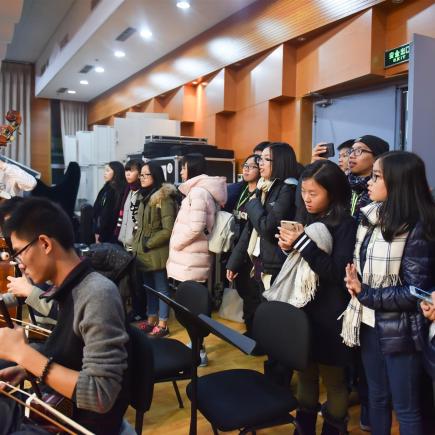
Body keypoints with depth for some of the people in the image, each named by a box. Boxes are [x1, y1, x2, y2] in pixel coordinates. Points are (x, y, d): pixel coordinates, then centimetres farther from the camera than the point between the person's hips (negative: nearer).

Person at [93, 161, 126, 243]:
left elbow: (113, 215, -15)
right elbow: (97, 210, 13)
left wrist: (101, 235, -12)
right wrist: (97, 231, 6)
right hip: (101, 232, 7)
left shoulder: (119, 191, -12)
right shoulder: (107, 188, 14)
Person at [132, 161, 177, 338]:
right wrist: (137, 244, 11)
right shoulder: (145, 197, 12)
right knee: (149, 288, 17)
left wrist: (148, 243, -14)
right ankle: (151, 320, 29)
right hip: (144, 252, 8)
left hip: (157, 253, -8)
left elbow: (168, 230, -19)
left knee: (161, 288, 3)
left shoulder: (164, 198, -15)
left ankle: (162, 325, 14)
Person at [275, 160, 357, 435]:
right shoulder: (307, 219, 6)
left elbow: (337, 272, -21)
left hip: (328, 316, -6)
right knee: (305, 374, 18)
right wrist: (288, 247, -7)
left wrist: (303, 243, -24)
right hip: (302, 308, 6)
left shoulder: (346, 225, -13)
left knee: (333, 380, 11)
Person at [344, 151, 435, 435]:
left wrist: (365, 294, -17)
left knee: (406, 408, 10)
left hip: (399, 330, -6)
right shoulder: (372, 217, 4)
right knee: (377, 397, 22)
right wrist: (355, 282, -5)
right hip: (370, 324, 7)